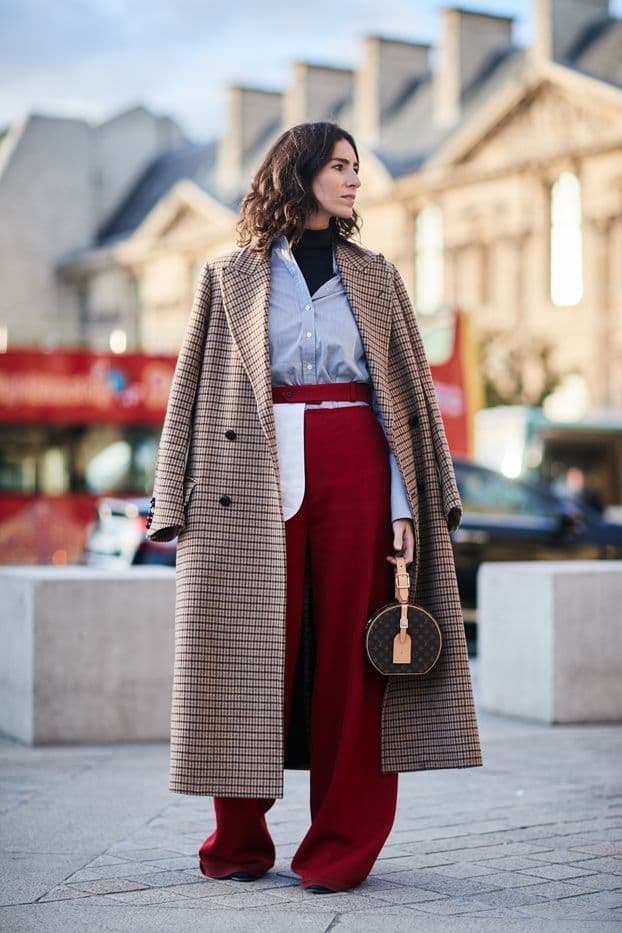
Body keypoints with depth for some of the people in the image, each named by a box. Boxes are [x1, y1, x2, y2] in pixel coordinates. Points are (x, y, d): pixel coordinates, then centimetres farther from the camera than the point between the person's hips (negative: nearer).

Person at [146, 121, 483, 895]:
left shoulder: (375, 278, 13)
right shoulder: (231, 278, 9)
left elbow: (406, 395, 9)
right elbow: (194, 394, 6)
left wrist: (407, 505, -1)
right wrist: (181, 505, -2)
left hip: (355, 471, 1)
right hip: (257, 478, -1)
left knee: (351, 654, -1)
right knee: (253, 654, 1)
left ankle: (341, 845, 7)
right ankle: (240, 843, 14)